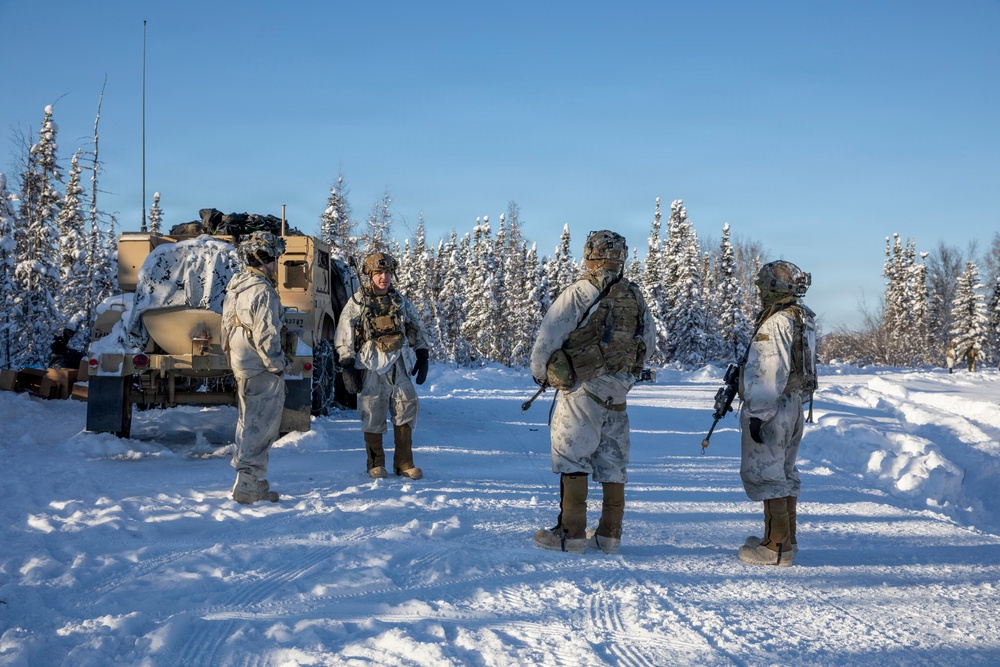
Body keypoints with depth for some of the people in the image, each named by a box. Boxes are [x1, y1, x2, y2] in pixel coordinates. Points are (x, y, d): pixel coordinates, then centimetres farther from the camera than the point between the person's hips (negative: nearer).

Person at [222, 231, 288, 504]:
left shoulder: (236, 285, 13)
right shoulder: (262, 291, -18)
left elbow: (228, 328, 19)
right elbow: (266, 335, -20)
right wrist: (277, 366, -13)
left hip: (242, 366, 10)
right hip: (262, 370, -10)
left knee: (250, 424, 17)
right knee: (260, 427, -4)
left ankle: (253, 482, 25)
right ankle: (248, 486, -4)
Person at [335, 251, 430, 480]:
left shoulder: (400, 302, 11)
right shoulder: (357, 303, -2)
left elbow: (418, 330, 20)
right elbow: (343, 338, -3)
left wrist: (422, 358, 14)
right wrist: (348, 368, -9)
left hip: (399, 366, 4)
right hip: (372, 368, -4)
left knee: (407, 410, 2)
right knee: (373, 416, 0)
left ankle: (404, 463, 10)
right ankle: (376, 465, 13)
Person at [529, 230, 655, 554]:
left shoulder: (579, 293, -12)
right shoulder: (635, 297, 6)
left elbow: (548, 337, -10)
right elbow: (648, 341, 17)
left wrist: (540, 372, 7)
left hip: (581, 389, -5)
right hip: (618, 393, 5)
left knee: (572, 459, 2)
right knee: (613, 463, 12)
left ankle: (572, 533, 2)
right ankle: (610, 534, 16)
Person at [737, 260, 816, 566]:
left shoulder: (776, 322, -18)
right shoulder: (804, 319, 12)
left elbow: (772, 374, -22)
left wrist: (758, 414, -21)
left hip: (771, 408, -10)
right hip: (794, 405, 10)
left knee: (764, 473, -5)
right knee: (785, 473, 17)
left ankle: (776, 547, -4)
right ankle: (787, 540, 25)